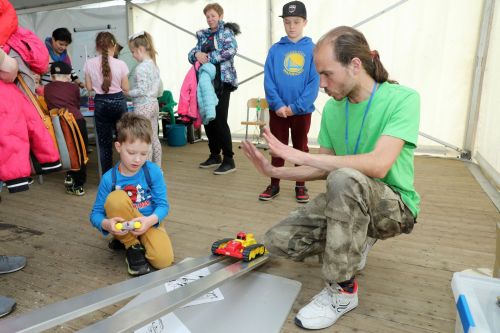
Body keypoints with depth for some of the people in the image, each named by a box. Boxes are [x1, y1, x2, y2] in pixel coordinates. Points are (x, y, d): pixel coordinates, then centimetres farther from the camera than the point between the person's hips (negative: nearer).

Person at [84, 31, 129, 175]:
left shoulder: (89, 63, -4)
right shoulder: (120, 64, -9)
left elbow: (89, 87, 2)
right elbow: (125, 88, -2)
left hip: (100, 103, 1)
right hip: (118, 101, -1)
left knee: (104, 142, 8)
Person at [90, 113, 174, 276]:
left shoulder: (153, 172, -12)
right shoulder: (109, 178, -12)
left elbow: (163, 205, -10)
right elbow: (95, 214, -8)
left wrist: (149, 220, -32)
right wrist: (106, 224, -31)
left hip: (148, 223, 0)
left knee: (164, 260, -26)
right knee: (116, 198, -31)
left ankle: (142, 242, 8)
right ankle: (132, 246, -11)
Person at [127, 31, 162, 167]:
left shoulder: (140, 68, -17)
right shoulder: (153, 64, 9)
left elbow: (141, 90, -20)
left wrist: (128, 92, -8)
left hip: (143, 106, -9)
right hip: (154, 104, 9)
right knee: (154, 138, 14)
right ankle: (157, 168, 23)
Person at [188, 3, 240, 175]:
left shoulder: (226, 31, 0)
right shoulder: (203, 35, 18)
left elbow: (232, 50, -19)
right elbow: (191, 54, 11)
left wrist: (209, 57, -18)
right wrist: (197, 54, -13)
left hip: (222, 81, -6)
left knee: (220, 121, -10)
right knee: (208, 120, 8)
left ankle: (229, 160, -2)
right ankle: (215, 156, 21)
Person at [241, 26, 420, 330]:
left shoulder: (403, 99, -18)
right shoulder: (332, 108, 0)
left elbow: (378, 165, -32)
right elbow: (324, 169, 7)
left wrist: (300, 155, -30)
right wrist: (273, 171, -4)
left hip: (395, 206, -5)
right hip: (349, 200, 6)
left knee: (345, 179, -38)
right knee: (279, 241, -10)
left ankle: (342, 290, -18)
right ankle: (354, 243, 15)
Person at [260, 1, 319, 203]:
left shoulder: (312, 49, -2)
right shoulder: (275, 50, 1)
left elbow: (315, 82, -7)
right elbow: (268, 80, -3)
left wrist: (295, 107, -14)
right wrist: (278, 104, -15)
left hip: (302, 111, -1)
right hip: (278, 110, 1)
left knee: (300, 148, 12)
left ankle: (300, 185, 25)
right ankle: (274, 185, 23)